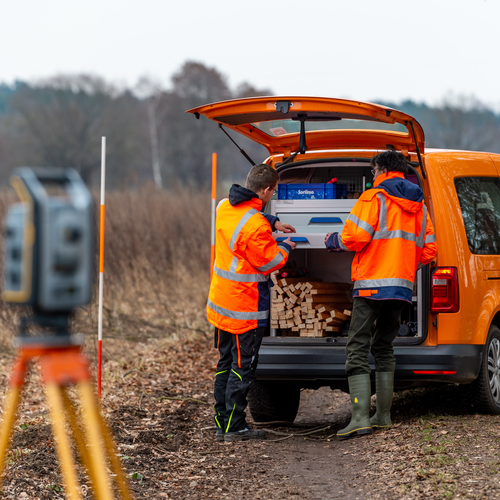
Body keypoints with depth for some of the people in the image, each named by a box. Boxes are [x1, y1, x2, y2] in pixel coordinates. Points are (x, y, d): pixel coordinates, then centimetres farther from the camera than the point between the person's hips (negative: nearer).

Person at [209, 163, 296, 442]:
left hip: (221, 302, 9)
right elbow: (270, 262, -14)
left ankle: (222, 423, 20)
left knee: (226, 364, 15)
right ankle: (234, 427, 2)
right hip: (246, 309, -9)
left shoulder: (225, 207, 3)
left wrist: (272, 223, 19)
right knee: (243, 367, -1)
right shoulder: (256, 226, -25)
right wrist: (286, 249, 4)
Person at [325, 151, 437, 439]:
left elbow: (354, 237, -13)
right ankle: (383, 415, 18)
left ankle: (360, 417, -19)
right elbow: (429, 250, 17)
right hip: (402, 285, 7)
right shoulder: (419, 206, 17)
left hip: (372, 283, -7)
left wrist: (333, 241, 7)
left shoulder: (374, 198, -5)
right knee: (384, 348, 18)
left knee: (358, 349, -8)